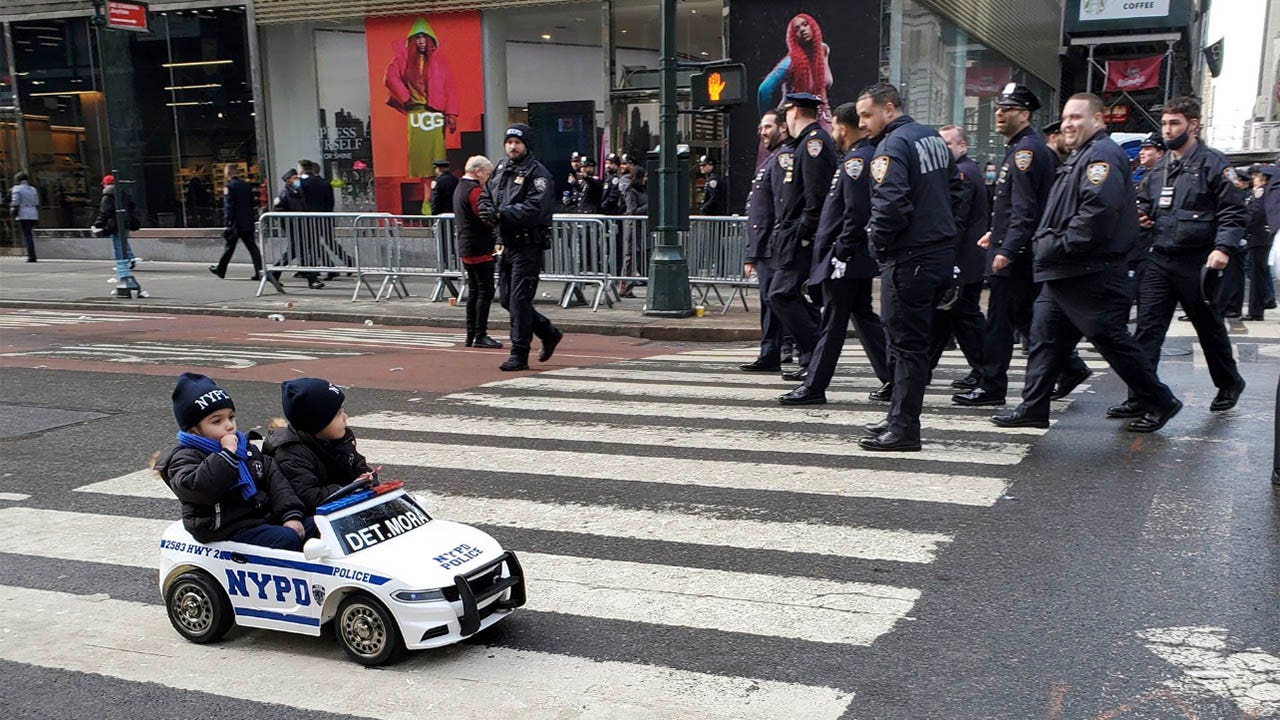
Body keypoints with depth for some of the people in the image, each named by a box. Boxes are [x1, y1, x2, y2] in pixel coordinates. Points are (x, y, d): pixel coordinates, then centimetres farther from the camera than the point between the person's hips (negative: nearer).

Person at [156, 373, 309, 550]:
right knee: (287, 540, -27)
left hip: (266, 516, 8)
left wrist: (291, 514, -5)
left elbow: (274, 479, 9)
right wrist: (226, 454, -23)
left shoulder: (245, 447, 16)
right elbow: (199, 488, -28)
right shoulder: (186, 457, -6)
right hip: (231, 530, -7)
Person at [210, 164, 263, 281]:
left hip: (236, 223, -5)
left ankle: (220, 270, 25)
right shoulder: (246, 185, 9)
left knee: (230, 246, 9)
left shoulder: (228, 187, -10)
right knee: (252, 246, 0)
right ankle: (259, 271, -11)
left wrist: (228, 223, -15)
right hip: (248, 222, 5)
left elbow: (229, 206, -15)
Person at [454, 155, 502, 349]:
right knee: (485, 291, -6)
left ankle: (471, 335, 15)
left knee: (474, 291, 13)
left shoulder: (460, 188, 17)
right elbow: (487, 218, -22)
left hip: (466, 249, 10)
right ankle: (480, 336, -6)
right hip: (480, 249, -10)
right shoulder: (474, 190, -15)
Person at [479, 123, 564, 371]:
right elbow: (485, 196, 18)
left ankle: (519, 355, 1)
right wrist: (488, 210, -6)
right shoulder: (500, 169, 14)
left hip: (528, 246, -8)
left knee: (519, 300, -8)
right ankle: (549, 334, 28)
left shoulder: (537, 173, -10)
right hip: (508, 244, 8)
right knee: (507, 299, 13)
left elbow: (535, 209, -21)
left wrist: (500, 213, -23)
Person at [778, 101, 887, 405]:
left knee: (832, 323, -4)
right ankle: (893, 378, 19)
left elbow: (856, 212, -23)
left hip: (846, 258, -10)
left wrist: (840, 253, -20)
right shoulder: (873, 155, 16)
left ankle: (814, 388, 2)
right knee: (864, 315, 16)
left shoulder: (855, 160, -16)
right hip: (861, 257, 10)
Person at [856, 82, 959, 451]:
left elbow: (891, 203, -25)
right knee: (916, 338, 15)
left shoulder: (892, 145, -14)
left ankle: (904, 428, 1)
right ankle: (900, 417, 23)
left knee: (906, 342, -4)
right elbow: (955, 188, 20)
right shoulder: (934, 139, 15)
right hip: (943, 252, 9)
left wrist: (877, 237, -9)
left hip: (909, 258, -9)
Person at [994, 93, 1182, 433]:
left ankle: (1160, 402, 13)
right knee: (1045, 337, 9)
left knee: (1112, 340, -2)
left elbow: (1099, 210, -27)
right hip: (1065, 273, 10)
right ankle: (1033, 407, 13)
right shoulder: (1080, 157, 20)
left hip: (1091, 274, -10)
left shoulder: (1102, 154, -13)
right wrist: (1045, 242, 11)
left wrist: (1059, 245, -22)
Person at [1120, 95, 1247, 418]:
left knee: (1210, 328, 11)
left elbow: (1233, 211, -10)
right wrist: (1140, 213, 5)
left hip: (1197, 262, -5)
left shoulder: (1213, 163, -6)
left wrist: (1223, 247, -23)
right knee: (1147, 328, -3)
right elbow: (1146, 202, 28)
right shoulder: (1160, 166, 13)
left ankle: (1229, 384, 34)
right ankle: (1140, 399, -2)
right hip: (1159, 259, 5)